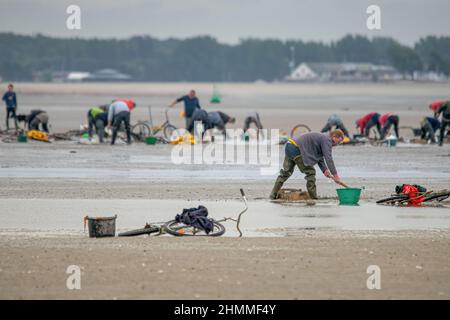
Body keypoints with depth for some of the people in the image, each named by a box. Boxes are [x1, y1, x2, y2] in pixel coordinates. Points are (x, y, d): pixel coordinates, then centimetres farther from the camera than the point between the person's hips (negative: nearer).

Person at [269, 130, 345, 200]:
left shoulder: (322, 138, 21)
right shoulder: (326, 140, -9)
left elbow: (319, 157, 22)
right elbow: (328, 158, -16)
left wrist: (324, 170, 10)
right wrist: (335, 175, -15)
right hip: (296, 149, -10)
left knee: (286, 172, 17)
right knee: (310, 172, -3)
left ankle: (273, 194, 18)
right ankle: (313, 197, -1)